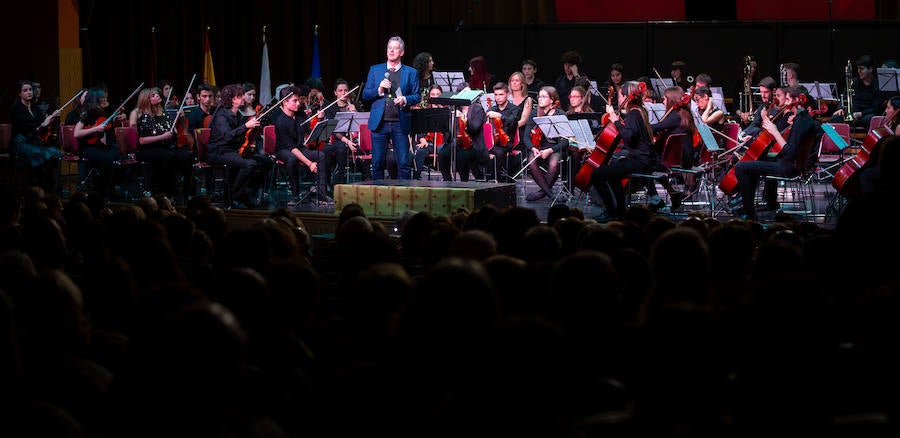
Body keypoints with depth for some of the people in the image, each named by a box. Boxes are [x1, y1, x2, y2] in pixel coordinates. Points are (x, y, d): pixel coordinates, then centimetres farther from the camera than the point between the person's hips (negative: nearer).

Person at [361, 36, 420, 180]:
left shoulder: (411, 73, 10)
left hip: (400, 123, -1)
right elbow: (365, 95, 9)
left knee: (404, 162, -5)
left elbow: (417, 97, 8)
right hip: (379, 123, 1)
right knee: (377, 163, 2)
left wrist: (405, 100, -12)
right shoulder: (375, 70, 13)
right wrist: (379, 90, -9)